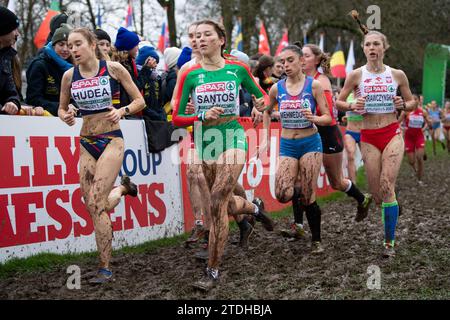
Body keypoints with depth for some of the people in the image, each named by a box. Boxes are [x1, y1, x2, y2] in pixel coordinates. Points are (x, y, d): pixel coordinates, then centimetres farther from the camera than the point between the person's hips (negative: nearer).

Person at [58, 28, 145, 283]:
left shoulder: (114, 69, -6)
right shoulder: (70, 76, 4)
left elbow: (139, 101, 1)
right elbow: (62, 108, 16)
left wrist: (122, 111, -19)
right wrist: (66, 117, -8)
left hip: (112, 140, -5)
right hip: (87, 142, 5)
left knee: (96, 202, -16)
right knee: (94, 206, 6)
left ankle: (105, 268, -7)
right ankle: (123, 187, 40)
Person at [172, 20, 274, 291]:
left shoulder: (237, 69, -1)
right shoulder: (191, 75, 0)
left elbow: (261, 95, 15)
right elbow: (177, 118, 1)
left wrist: (260, 105, -8)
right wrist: (203, 117, -16)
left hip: (233, 138, -3)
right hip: (205, 141, 4)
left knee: (217, 203, -16)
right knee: (225, 203, 15)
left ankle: (213, 272, -7)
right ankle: (255, 207, 52)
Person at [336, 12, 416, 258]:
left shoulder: (397, 75, 3)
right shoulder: (356, 75, 0)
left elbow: (412, 103, 14)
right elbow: (338, 103, 6)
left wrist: (403, 105, -8)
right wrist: (352, 106, -14)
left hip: (392, 134, -1)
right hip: (368, 137, 1)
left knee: (387, 186, -16)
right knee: (376, 192, 2)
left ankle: (389, 241, -6)